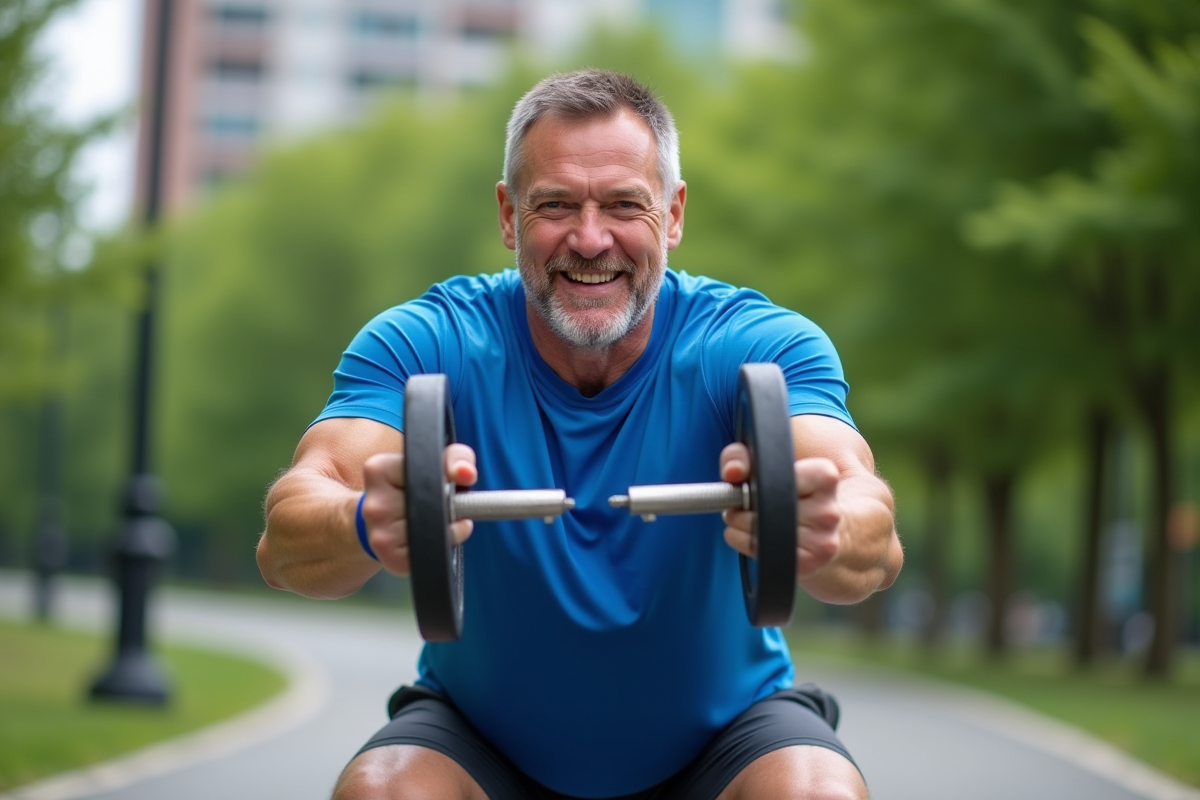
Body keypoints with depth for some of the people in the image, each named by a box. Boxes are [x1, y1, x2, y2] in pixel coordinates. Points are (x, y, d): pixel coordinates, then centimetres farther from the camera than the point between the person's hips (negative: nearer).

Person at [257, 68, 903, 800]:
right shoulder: (427, 344, -16)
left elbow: (877, 543, -36)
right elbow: (284, 541, -31)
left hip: (720, 733, 0)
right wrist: (368, 523, -55)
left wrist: (823, 530, -61)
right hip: (483, 734, 1)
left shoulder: (762, 347, -18)